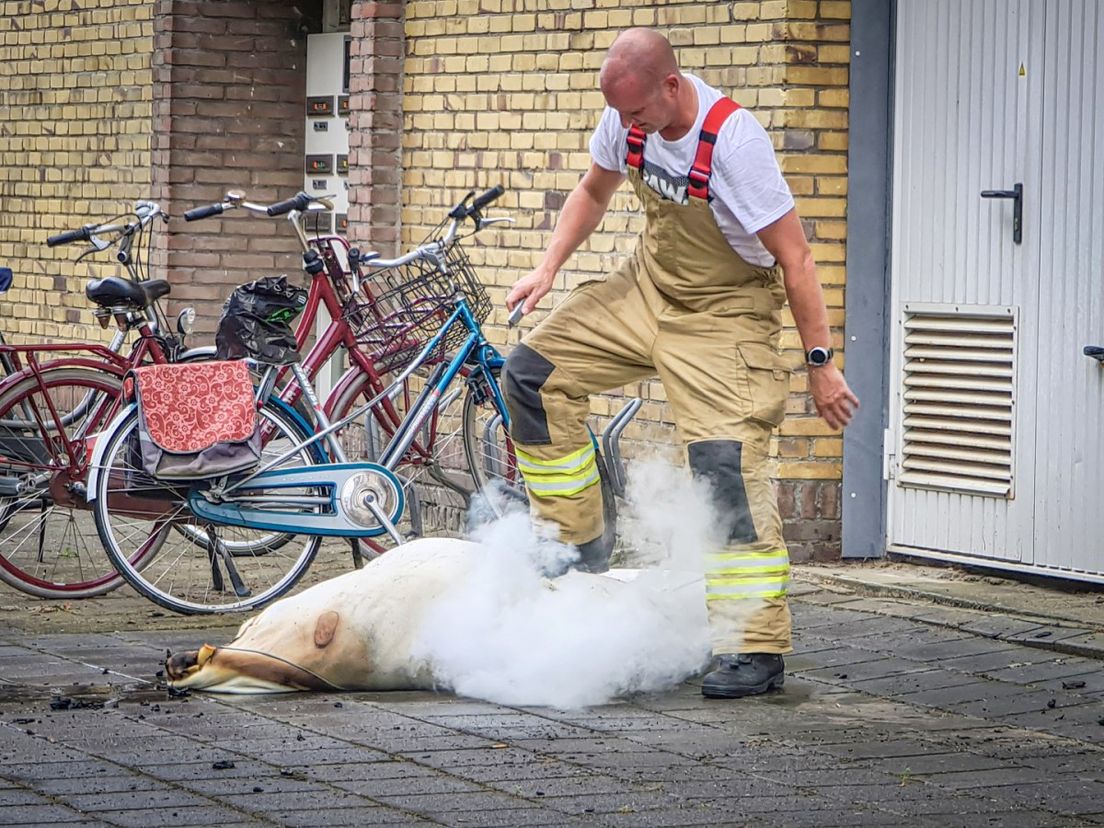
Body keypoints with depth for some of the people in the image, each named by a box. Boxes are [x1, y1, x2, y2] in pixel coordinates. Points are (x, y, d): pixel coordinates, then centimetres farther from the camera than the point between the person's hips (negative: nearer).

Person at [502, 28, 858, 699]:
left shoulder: (732, 139, -29)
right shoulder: (628, 119, -9)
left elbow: (793, 254, -26)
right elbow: (593, 195, 14)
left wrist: (821, 363, -25)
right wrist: (548, 269, 0)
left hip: (725, 312, -7)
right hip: (648, 286, 7)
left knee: (728, 462, -19)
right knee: (533, 374, 1)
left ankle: (757, 651, -18)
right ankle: (578, 545, 13)